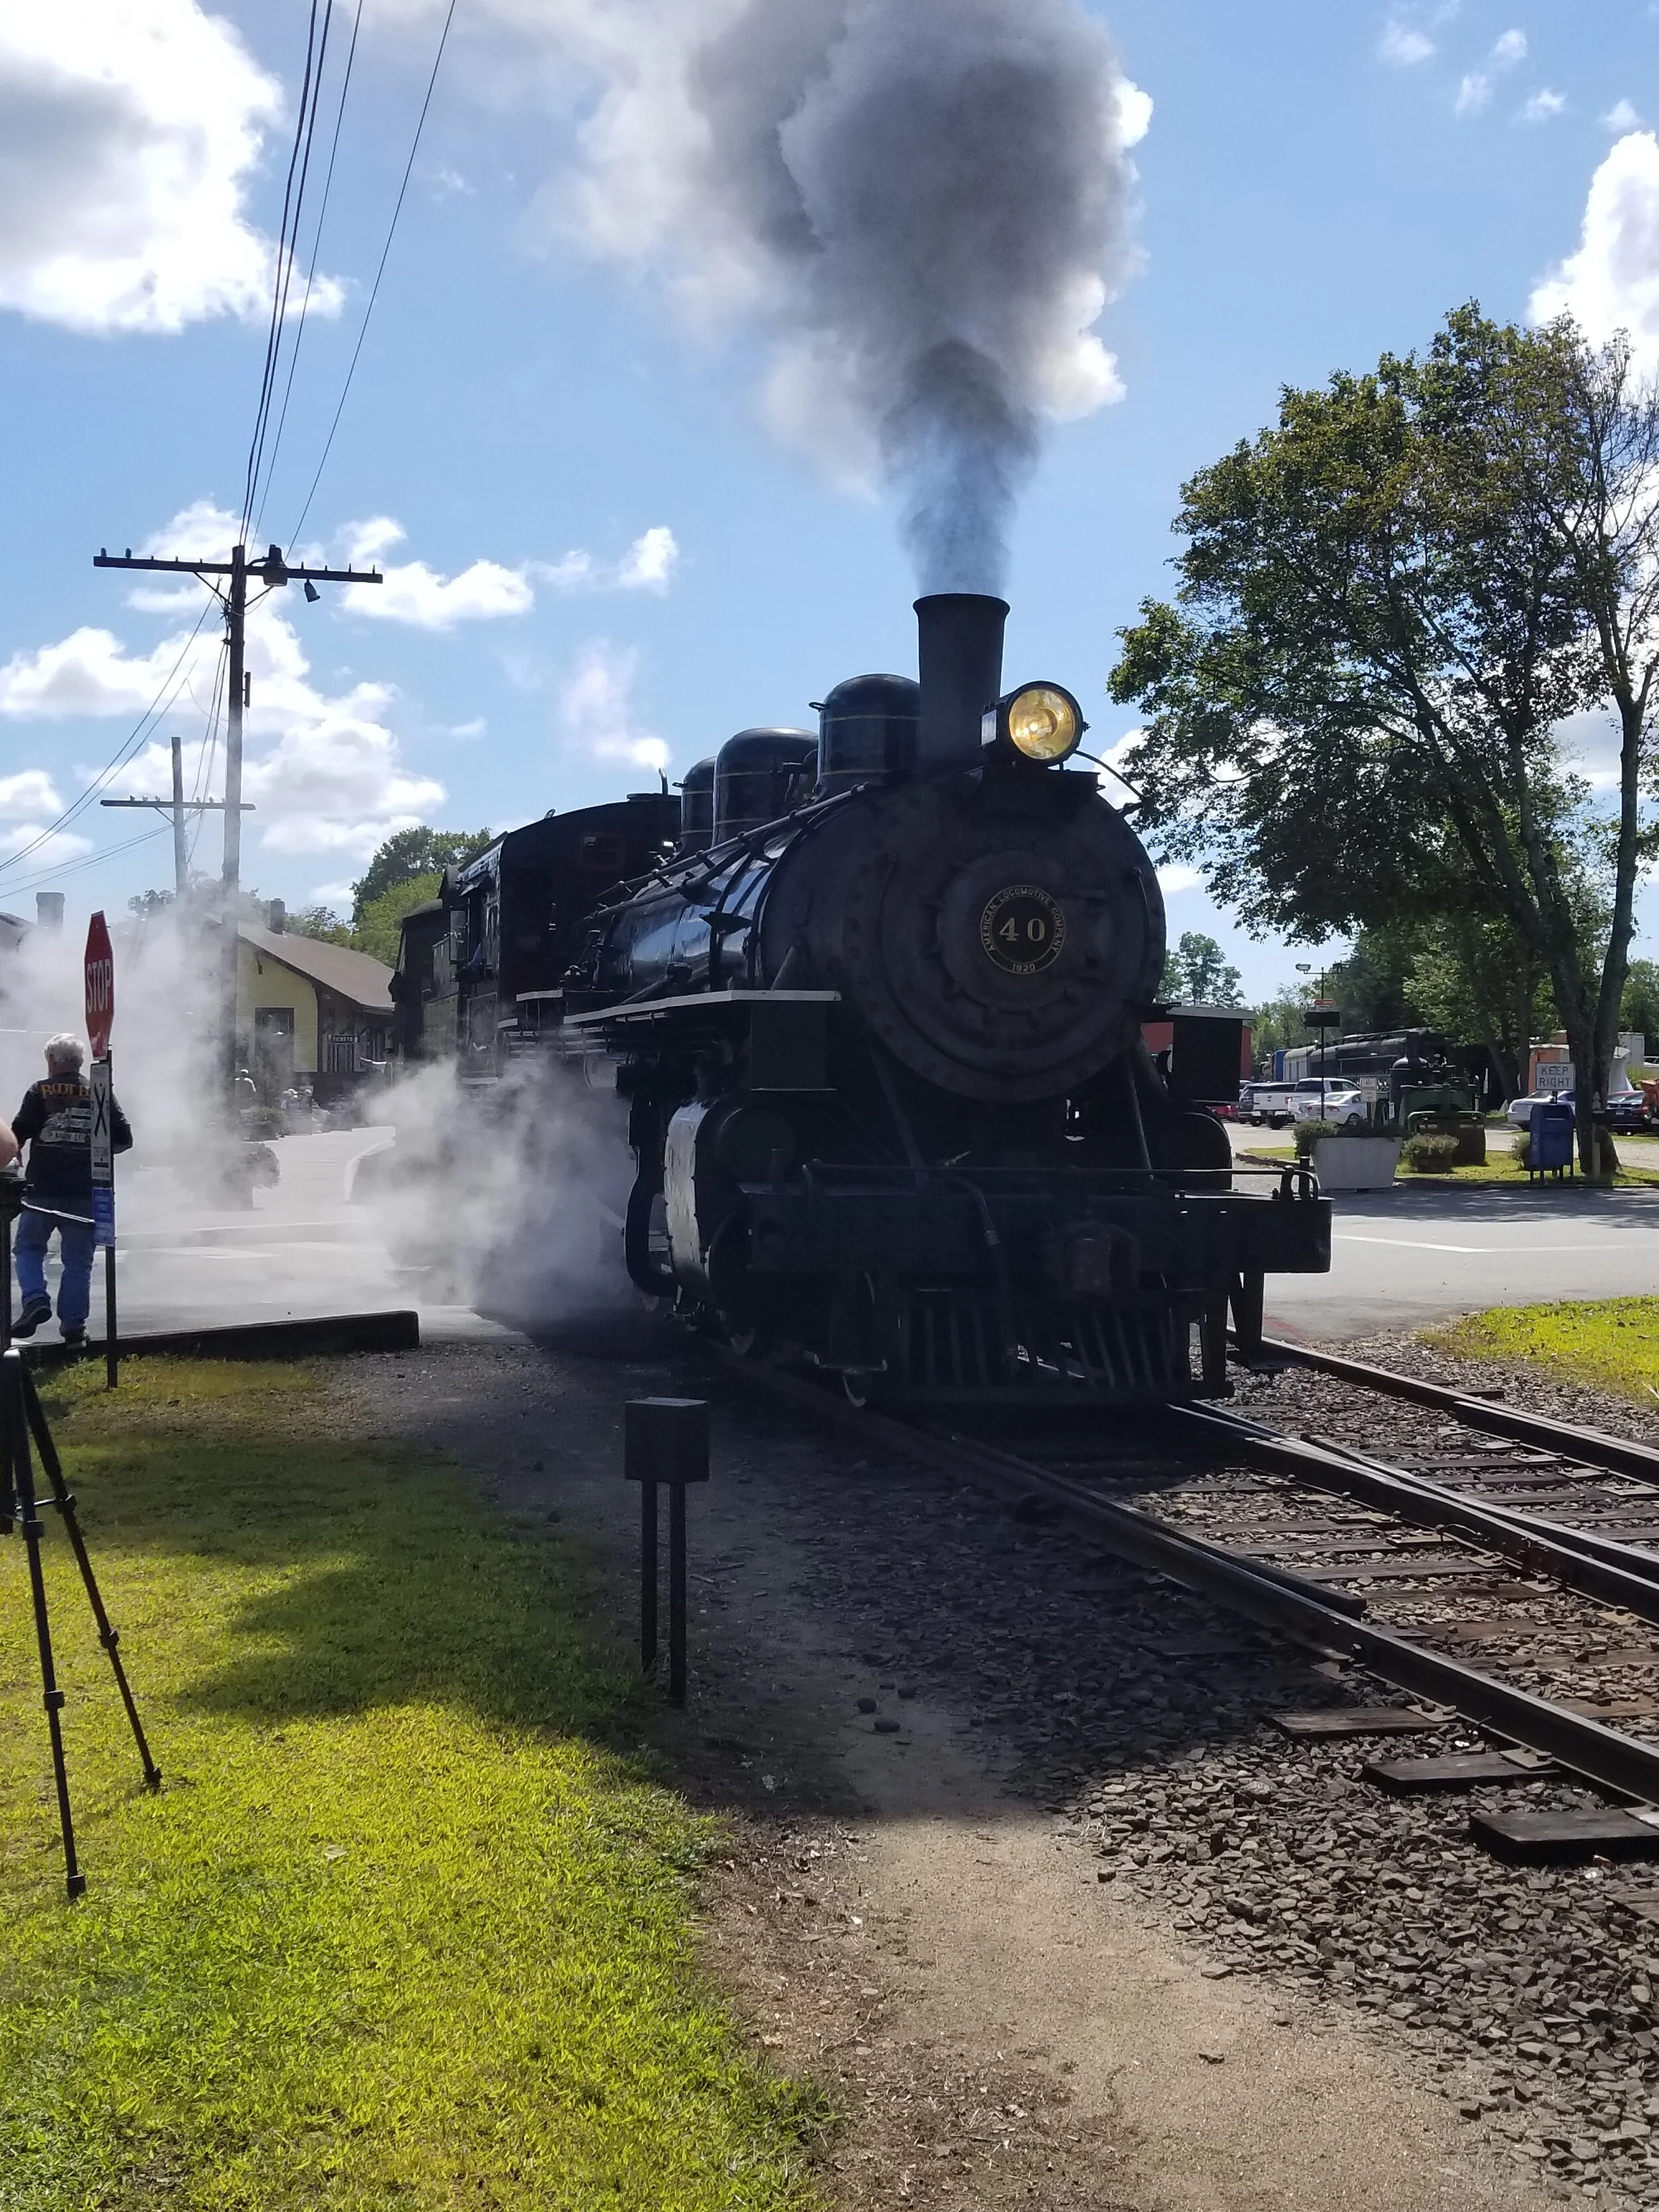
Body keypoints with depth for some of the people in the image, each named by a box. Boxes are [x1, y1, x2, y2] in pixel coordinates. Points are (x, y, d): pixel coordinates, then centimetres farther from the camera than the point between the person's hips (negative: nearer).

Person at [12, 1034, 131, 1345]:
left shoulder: (39, 1092, -2)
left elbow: (17, 1135, -9)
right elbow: (123, 1139, 4)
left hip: (43, 1189, -2)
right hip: (85, 1193, 2)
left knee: (29, 1247, 14)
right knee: (78, 1260, 8)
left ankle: (35, 1299, -7)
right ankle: (73, 1325, 7)